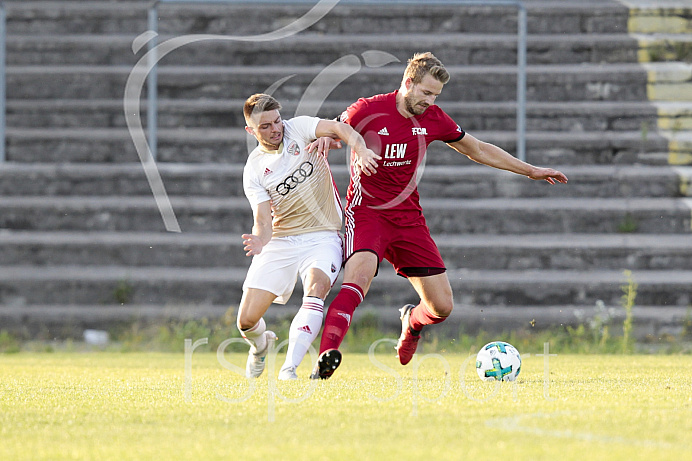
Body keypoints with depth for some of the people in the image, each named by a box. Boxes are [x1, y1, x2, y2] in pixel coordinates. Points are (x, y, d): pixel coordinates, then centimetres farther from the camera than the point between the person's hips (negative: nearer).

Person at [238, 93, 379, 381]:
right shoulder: (254, 170, -2)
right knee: (246, 321, -5)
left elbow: (340, 129, -17)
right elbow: (262, 218, -11)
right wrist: (261, 238, -35)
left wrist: (361, 150, -38)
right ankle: (260, 345, 33)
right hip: (280, 239, 1)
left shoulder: (298, 128, -2)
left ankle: (289, 367, -33)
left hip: (322, 236, -1)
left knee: (317, 285, -33)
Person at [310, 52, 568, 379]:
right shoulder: (367, 110, -10)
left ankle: (412, 321, 38)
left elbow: (478, 150, 17)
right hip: (367, 213, -4)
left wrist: (531, 171, 20)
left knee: (442, 306, 1)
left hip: (409, 218, 5)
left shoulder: (432, 119, 3)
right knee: (359, 275, -34)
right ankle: (326, 355, -43)